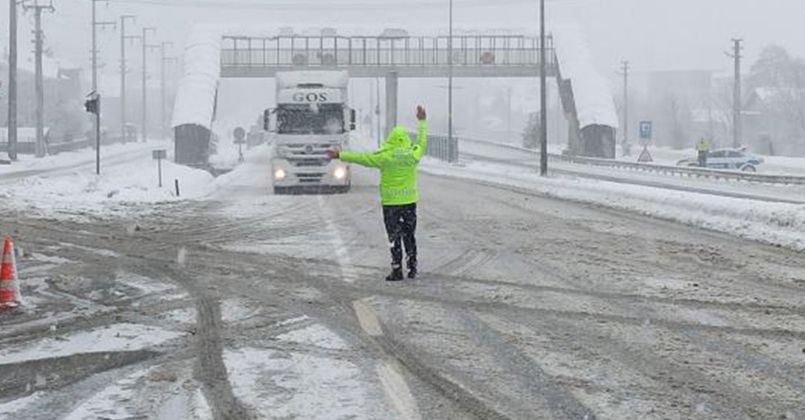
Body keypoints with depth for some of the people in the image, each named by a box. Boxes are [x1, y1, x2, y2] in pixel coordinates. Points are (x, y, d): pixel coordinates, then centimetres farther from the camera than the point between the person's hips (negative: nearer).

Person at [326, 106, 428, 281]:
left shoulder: (385, 156, -13)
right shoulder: (413, 154, -2)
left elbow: (362, 158, -11)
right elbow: (422, 142, 18)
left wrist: (340, 155, -5)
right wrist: (422, 121, 32)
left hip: (391, 202, -4)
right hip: (410, 201, 4)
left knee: (394, 237, 0)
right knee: (409, 236, 13)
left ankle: (397, 270, -2)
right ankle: (412, 269, 16)